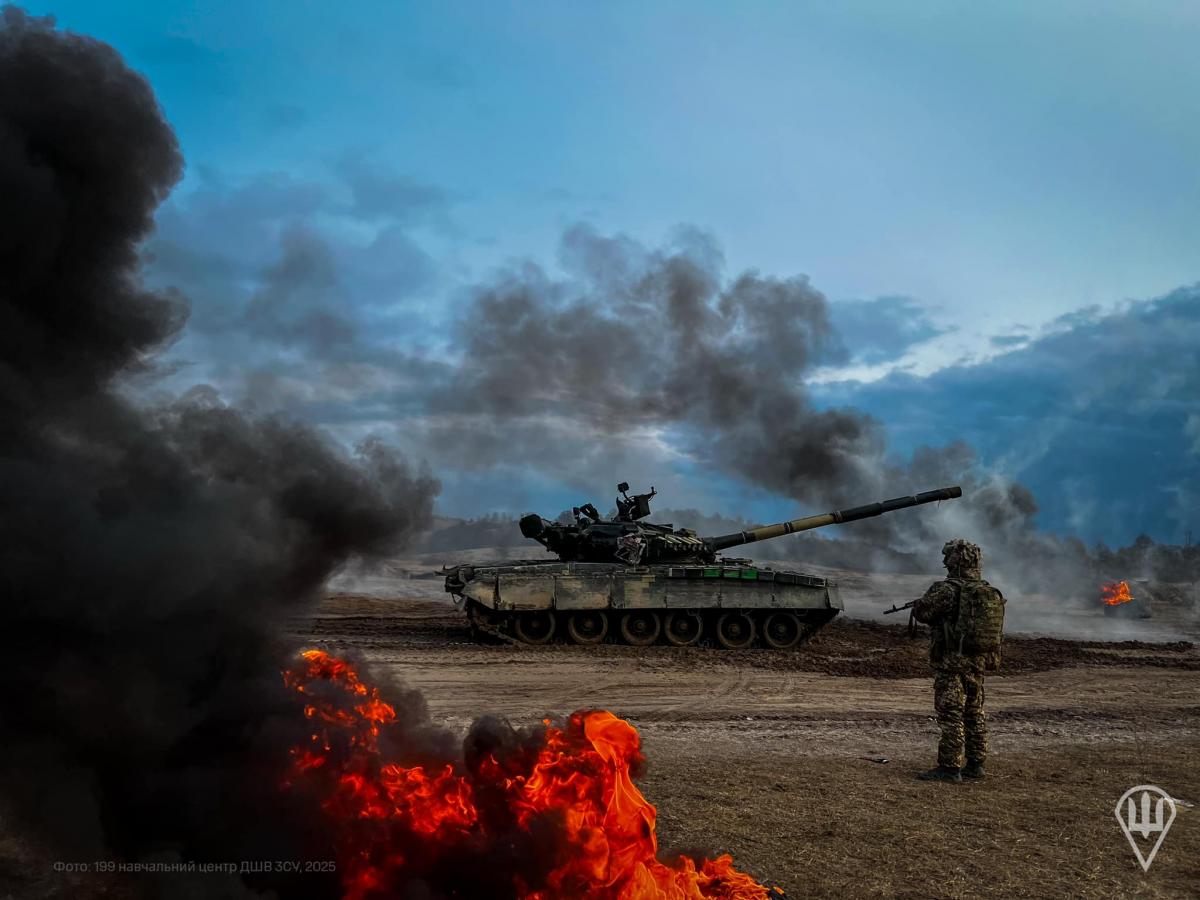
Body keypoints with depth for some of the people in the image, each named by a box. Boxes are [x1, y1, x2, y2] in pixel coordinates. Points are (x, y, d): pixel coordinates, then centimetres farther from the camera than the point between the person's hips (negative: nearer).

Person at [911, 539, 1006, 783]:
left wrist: (920, 603, 10)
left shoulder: (948, 590, -16)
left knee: (950, 715, -4)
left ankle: (949, 767, -2)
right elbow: (995, 630, 17)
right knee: (975, 713, 16)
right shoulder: (992, 593, 7)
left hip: (952, 663, -7)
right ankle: (975, 764, 22)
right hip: (979, 663, 7)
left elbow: (921, 611, -12)